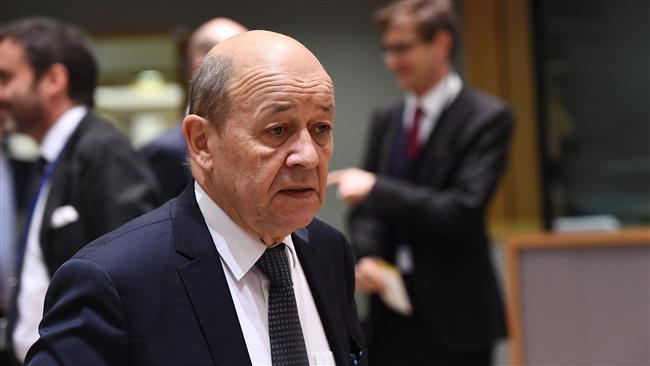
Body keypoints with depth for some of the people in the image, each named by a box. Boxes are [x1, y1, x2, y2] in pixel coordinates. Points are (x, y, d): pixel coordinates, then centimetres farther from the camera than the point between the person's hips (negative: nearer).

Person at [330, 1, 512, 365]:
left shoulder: (487, 117, -9)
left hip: (453, 319, -5)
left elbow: (463, 211, -18)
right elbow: (365, 208, 13)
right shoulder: (386, 119, 11)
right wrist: (366, 256, -7)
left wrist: (375, 189, -17)